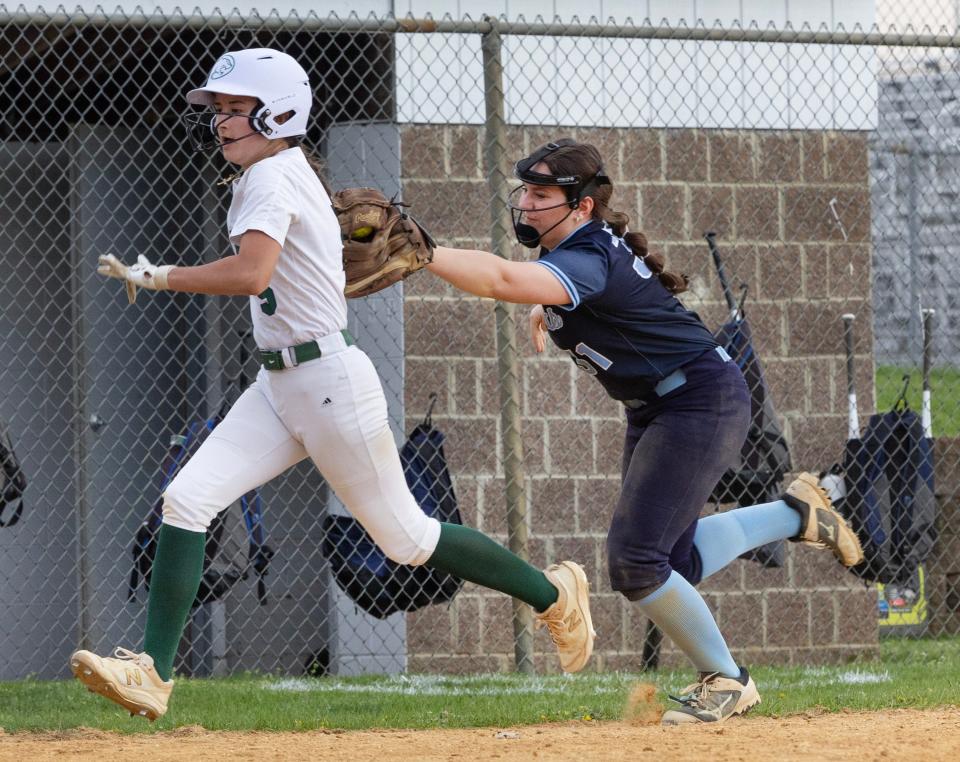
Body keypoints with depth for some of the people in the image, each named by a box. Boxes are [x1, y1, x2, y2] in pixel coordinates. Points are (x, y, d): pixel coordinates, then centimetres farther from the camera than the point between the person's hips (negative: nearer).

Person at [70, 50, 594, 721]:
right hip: (279, 388, 10)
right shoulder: (284, 172, 12)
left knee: (405, 537, 2)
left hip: (330, 381, -10)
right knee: (186, 499, -7)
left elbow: (252, 274, -33)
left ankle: (553, 594, 21)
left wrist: (156, 277, -26)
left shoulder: (273, 177, -17)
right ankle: (153, 676, -12)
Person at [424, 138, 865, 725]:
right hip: (654, 411, 10)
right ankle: (794, 515, 32)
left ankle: (726, 681, 3)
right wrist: (547, 307, 11)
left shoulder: (588, 262, -28)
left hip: (703, 401, -10)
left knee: (636, 561, -15)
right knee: (670, 565, 15)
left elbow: (502, 280, -47)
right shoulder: (579, 245, 1)